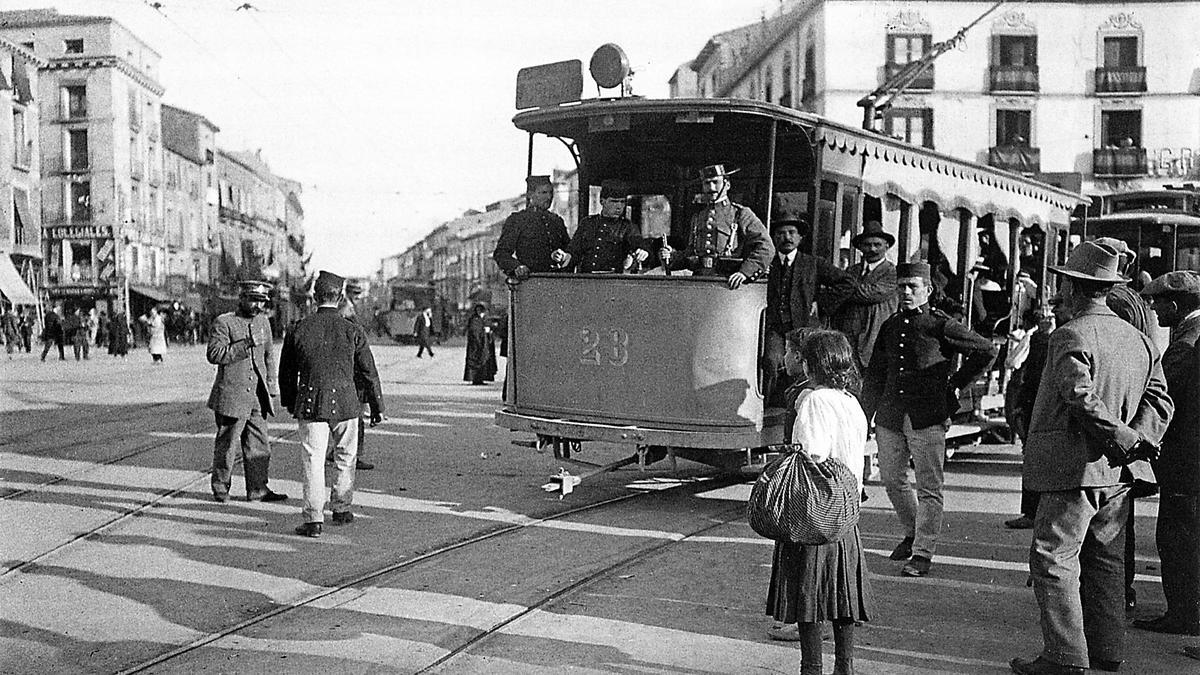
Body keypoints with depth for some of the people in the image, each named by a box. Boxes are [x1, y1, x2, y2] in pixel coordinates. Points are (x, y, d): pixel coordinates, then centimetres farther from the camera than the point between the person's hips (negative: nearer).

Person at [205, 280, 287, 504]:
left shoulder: (262, 321, 12)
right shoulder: (223, 322, -7)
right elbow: (213, 355, -17)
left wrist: (271, 383, 17)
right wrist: (246, 344, -23)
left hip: (257, 396, 6)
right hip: (231, 395, -6)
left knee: (259, 444, 6)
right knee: (226, 443, 3)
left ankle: (257, 489, 13)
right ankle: (220, 488, 17)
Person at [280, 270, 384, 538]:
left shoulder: (298, 330, -1)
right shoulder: (353, 331, -5)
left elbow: (287, 372, 8)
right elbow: (368, 373, -1)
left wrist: (290, 404, 22)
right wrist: (377, 406, 10)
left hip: (310, 405, 0)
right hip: (345, 404, 0)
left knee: (313, 461, 2)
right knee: (346, 458, 18)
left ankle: (313, 519, -2)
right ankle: (341, 508, 25)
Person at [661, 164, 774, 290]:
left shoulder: (741, 214, 6)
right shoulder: (696, 218, 21)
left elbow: (766, 248, -4)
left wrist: (744, 272, -16)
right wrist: (672, 257, 10)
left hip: (727, 284, -3)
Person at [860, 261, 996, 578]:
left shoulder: (941, 325, -5)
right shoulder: (890, 326, 11)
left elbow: (986, 351, 1)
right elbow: (875, 374, 18)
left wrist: (956, 384, 2)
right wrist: (865, 417, 13)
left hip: (927, 417, -6)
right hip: (890, 416, 6)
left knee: (928, 488, -1)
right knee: (892, 479, 14)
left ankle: (922, 553, 6)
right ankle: (912, 533, 34)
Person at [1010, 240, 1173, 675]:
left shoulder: (1070, 337, -13)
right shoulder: (1139, 340, 11)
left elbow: (1082, 398, -24)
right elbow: (1160, 398, 7)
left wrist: (1125, 438, -17)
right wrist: (1140, 438, -4)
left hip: (1074, 468, -8)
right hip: (1118, 473, 8)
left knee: (1053, 558, -1)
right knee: (1104, 559, 17)